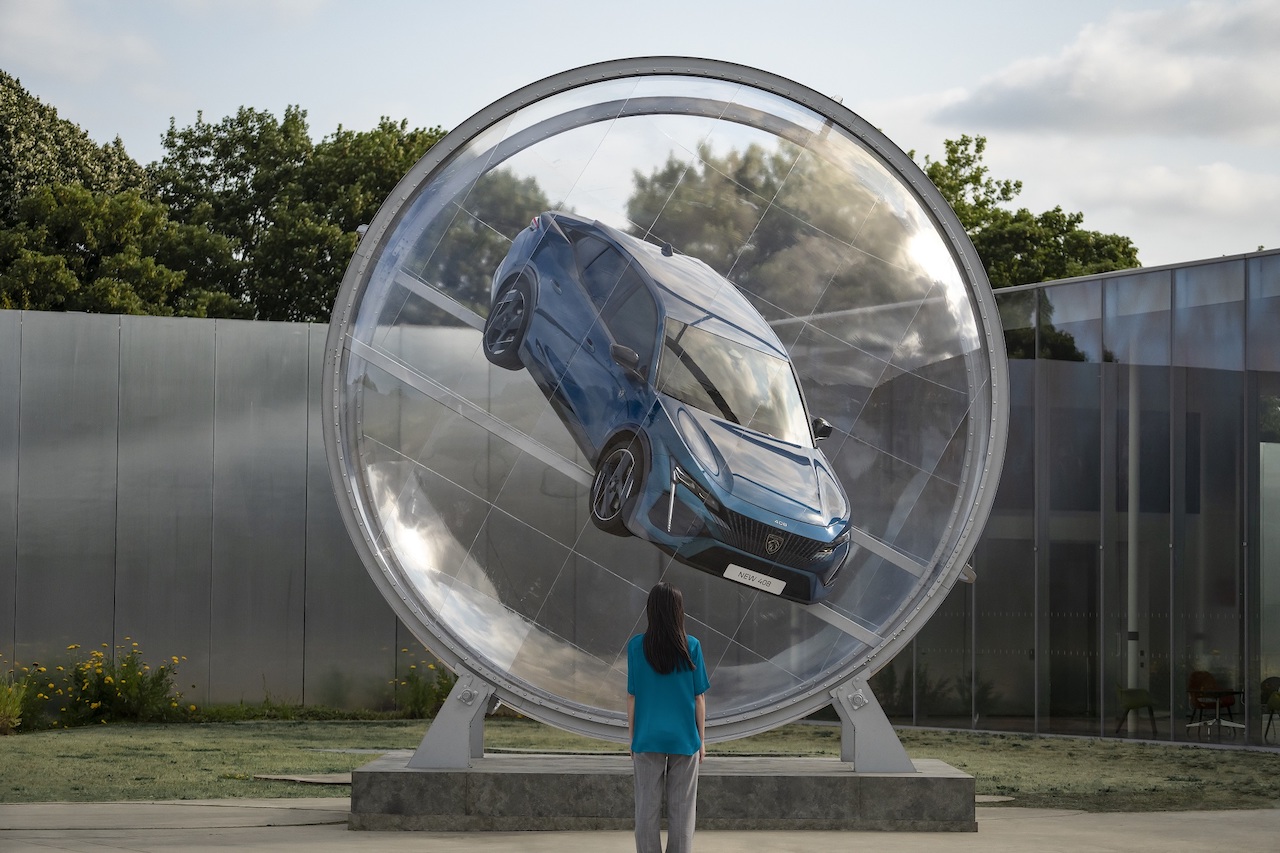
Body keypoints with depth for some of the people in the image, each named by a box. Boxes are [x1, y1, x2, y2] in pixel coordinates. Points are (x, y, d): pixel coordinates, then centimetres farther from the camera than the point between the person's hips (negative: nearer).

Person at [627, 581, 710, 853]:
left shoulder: (637, 646, -6)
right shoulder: (691, 647, -6)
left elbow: (632, 697, -1)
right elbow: (699, 698, -1)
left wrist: (632, 738, 10)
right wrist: (701, 739, 9)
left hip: (648, 739, 0)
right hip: (684, 739, 0)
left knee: (647, 809, 6)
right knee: (682, 810, 6)